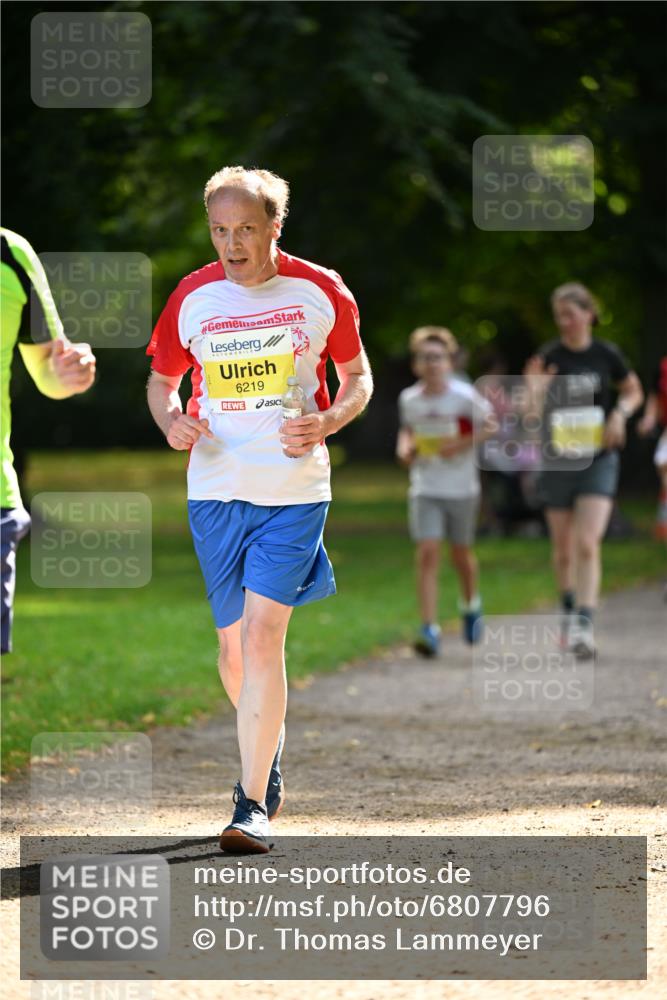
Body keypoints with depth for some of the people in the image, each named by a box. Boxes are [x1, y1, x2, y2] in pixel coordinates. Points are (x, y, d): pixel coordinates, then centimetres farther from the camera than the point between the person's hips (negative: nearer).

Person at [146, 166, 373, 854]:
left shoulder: (320, 293, -2)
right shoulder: (192, 298, 2)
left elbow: (357, 377, 10)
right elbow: (161, 379, 16)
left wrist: (328, 422, -10)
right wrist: (171, 421, -7)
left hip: (294, 491, -3)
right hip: (215, 488, 3)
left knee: (262, 635, -15)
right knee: (234, 642, 10)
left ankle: (253, 803, -12)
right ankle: (267, 752, 38)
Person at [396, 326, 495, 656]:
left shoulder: (465, 397, -12)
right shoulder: (409, 399, -3)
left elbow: (489, 425, -2)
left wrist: (463, 443, -17)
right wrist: (405, 446, -4)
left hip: (462, 489, -1)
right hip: (425, 489, 1)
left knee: (461, 554, 14)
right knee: (427, 554, -13)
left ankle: (471, 605, 46)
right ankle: (429, 629, -16)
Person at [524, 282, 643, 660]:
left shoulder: (606, 355, -2)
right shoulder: (549, 357, -4)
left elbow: (634, 391, 15)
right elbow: (535, 413, -8)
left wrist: (620, 412, -6)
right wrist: (535, 391, -29)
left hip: (599, 461, -1)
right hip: (557, 460, 1)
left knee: (588, 544, -16)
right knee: (563, 548, 11)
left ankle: (584, 626, -20)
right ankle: (570, 611, 34)